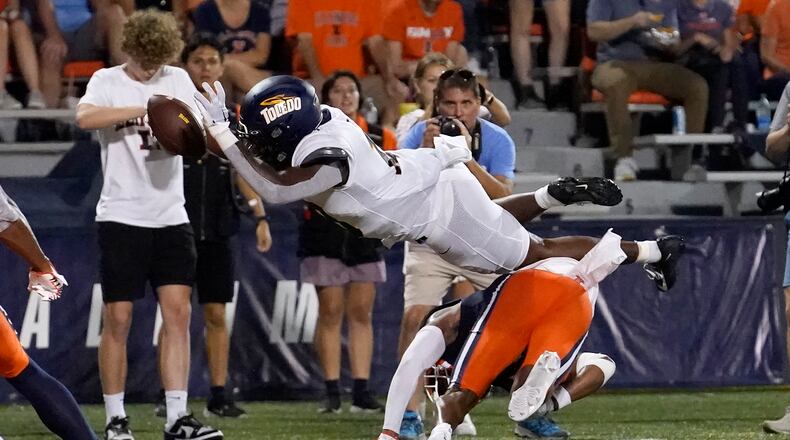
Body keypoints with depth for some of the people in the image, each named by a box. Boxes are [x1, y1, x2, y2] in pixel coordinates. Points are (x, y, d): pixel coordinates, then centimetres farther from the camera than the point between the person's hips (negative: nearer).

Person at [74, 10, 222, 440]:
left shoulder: (178, 80, 11)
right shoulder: (107, 82, -2)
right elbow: (84, 117, -22)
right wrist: (142, 110, -28)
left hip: (171, 216, 4)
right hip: (122, 217, -4)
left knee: (178, 312, -3)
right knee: (118, 318, -1)